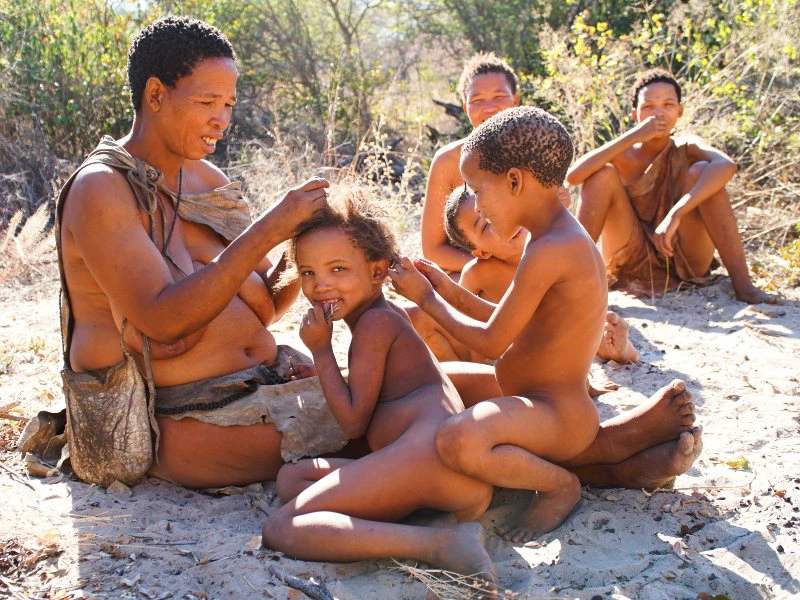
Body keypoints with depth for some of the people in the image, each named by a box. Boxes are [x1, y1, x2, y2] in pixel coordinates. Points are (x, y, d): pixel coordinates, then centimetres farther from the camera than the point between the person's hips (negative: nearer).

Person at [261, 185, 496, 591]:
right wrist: (319, 369, 40)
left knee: (279, 529, -13)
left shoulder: (374, 321, 0)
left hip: (429, 455, -11)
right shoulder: (388, 314, 30)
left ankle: (437, 544, -31)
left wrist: (320, 350, 4)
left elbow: (353, 422, -3)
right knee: (290, 477, 18)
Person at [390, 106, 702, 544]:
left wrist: (427, 299, -5)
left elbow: (491, 342, -18)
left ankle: (561, 485, -7)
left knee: (457, 441, -38)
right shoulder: (567, 239, 7)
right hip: (547, 405, 11)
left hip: (556, 416, -11)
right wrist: (451, 293, 8)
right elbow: (517, 326, 15)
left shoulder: (549, 252, -25)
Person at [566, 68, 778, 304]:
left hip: (685, 261, 0)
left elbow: (726, 165, -29)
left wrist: (675, 214, -40)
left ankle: (742, 284, -25)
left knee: (701, 171, -19)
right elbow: (573, 175, -24)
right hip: (631, 264, 0)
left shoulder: (687, 149, -4)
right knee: (604, 174, -16)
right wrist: (632, 136, -26)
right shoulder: (622, 156, -3)